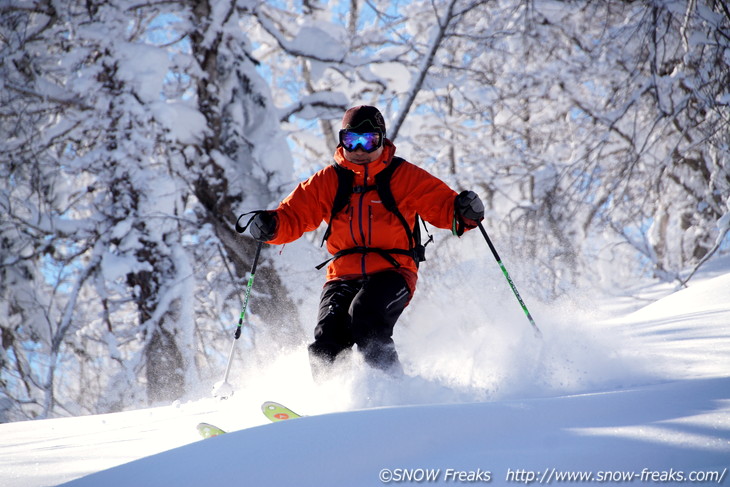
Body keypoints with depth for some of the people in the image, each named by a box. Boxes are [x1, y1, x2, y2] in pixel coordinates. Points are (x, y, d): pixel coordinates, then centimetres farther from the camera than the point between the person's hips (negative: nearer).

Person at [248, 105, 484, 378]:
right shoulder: (326, 181, 13)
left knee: (364, 316, -32)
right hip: (343, 275, 3)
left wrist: (464, 212, -21)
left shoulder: (406, 177, 7)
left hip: (391, 272, -3)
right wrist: (270, 225, -11)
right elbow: (294, 217, 11)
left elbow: (443, 207, 2)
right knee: (327, 339, -20)